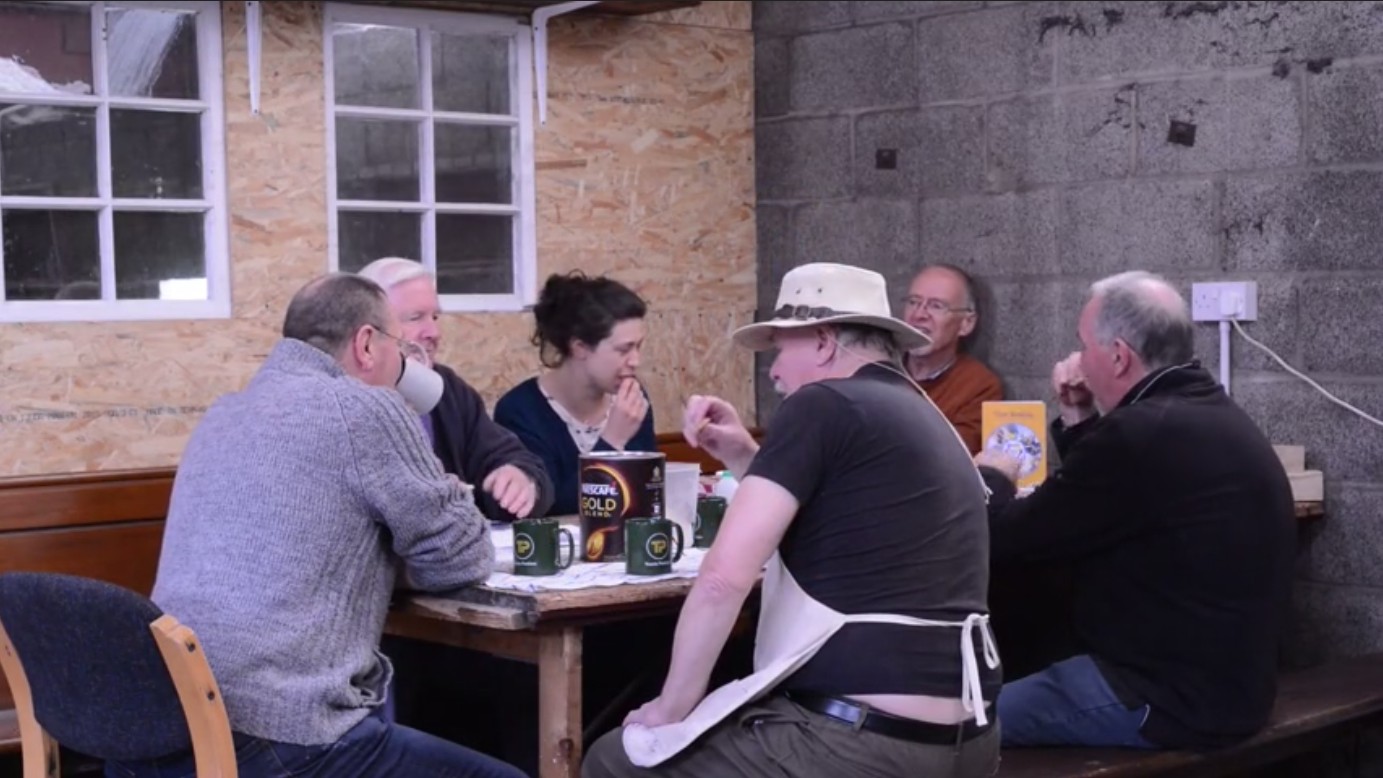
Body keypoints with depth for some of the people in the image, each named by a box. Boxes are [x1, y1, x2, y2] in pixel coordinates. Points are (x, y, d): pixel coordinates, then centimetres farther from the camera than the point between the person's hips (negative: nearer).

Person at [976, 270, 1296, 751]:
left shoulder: (1144, 434, -23)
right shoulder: (1208, 417, 10)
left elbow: (1010, 542, -14)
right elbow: (1097, 516, 21)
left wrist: (992, 478, 7)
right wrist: (1080, 423, 11)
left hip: (1170, 700, -10)